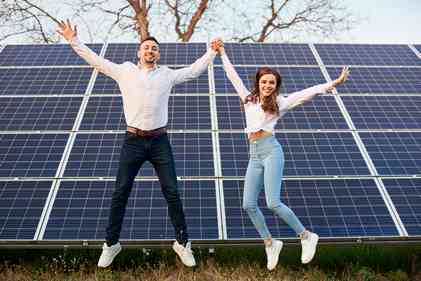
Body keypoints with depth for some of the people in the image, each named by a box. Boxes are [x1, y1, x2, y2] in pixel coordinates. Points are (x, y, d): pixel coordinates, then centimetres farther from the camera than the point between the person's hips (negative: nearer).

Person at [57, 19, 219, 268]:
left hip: (160, 141, 0)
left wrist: (212, 52, 16)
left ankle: (183, 243, 15)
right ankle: (111, 244, 18)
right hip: (133, 141, 0)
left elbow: (194, 70, 18)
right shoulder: (125, 71, 9)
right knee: (121, 193, 3)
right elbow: (96, 60, 13)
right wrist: (73, 40, 12)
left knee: (172, 193, 1)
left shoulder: (167, 75, 11)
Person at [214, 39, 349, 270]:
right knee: (249, 204, -2)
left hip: (271, 151, -5)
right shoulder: (248, 99, 17)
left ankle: (307, 236, 5)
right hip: (254, 155, 5)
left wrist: (333, 83, -12)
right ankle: (270, 243, 16)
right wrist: (222, 54, 31)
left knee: (273, 203, -15)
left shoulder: (280, 102, 5)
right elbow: (234, 76, 25)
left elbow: (306, 93, -3)